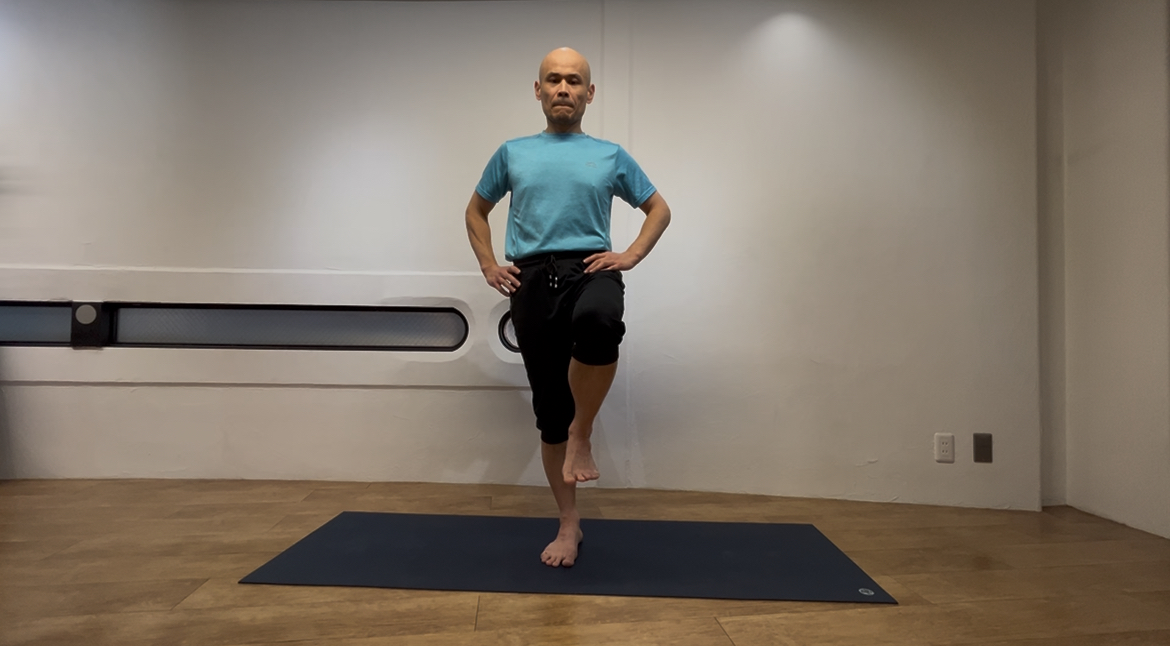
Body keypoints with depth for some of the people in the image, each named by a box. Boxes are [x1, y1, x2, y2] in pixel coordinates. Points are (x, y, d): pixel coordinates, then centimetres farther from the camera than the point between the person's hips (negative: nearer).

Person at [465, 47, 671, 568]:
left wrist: (630, 256, 3)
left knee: (598, 320, -41)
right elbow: (476, 211, 25)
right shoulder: (512, 154, 17)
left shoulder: (610, 156, 13)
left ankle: (582, 433, -18)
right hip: (531, 280, 2)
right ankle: (569, 524, 17)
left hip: (590, 270, -2)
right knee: (549, 410, 3)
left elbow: (659, 208, 20)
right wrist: (489, 266, 10)